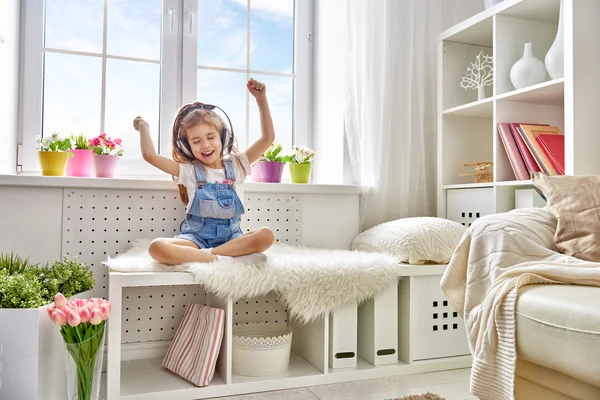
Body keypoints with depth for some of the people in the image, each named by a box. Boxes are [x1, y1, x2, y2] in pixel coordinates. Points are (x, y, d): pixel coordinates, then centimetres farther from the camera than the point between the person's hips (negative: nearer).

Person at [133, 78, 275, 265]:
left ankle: (206, 255, -29)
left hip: (231, 236, 1)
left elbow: (267, 138, 1)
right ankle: (226, 258, -34)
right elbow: (150, 155, 0)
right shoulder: (189, 170, 7)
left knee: (266, 235, -31)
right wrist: (143, 127, 14)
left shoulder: (236, 165, 8)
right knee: (157, 248, -31)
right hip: (196, 236, 0)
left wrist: (261, 99, -5)